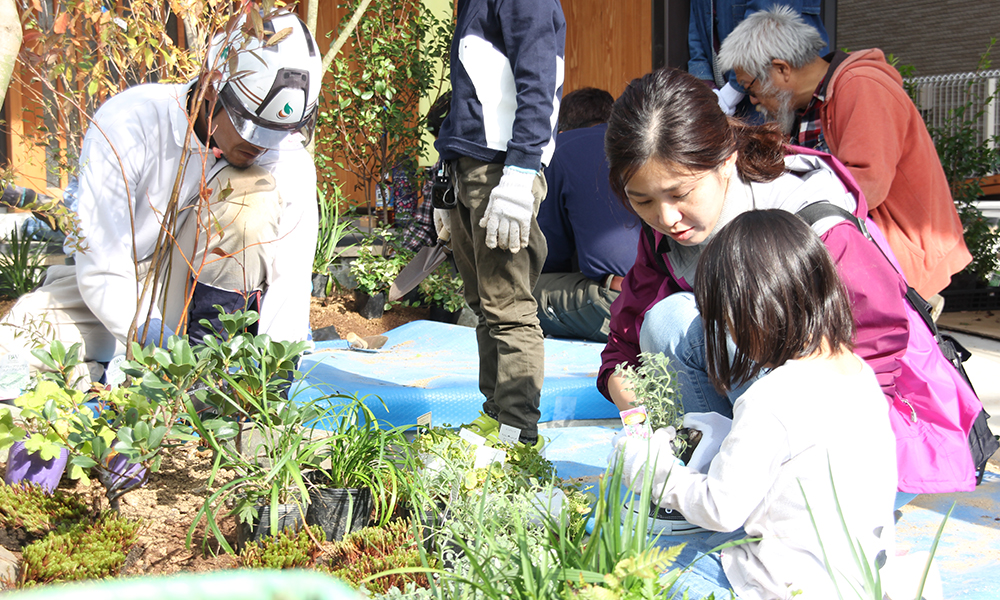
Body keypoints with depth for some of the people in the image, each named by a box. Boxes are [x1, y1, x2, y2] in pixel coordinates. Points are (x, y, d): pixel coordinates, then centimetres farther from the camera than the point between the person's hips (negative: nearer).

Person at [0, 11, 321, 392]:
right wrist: (168, 352, -35)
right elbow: (101, 275, -25)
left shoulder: (290, 163, -17)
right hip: (119, 298, -1)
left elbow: (290, 280, -20)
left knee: (257, 190, -27)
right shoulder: (125, 125, -25)